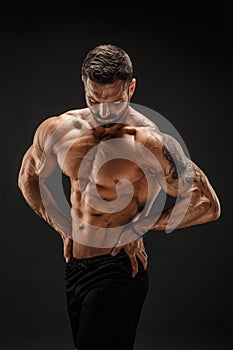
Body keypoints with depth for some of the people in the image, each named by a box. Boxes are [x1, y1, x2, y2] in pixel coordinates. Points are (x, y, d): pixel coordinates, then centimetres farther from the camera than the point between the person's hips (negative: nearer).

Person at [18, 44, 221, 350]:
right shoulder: (57, 130, -1)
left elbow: (207, 205, -16)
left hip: (119, 270, -7)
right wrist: (63, 227, 6)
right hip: (74, 265, 7)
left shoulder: (150, 143, -18)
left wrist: (139, 228, -16)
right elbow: (28, 178, 18)